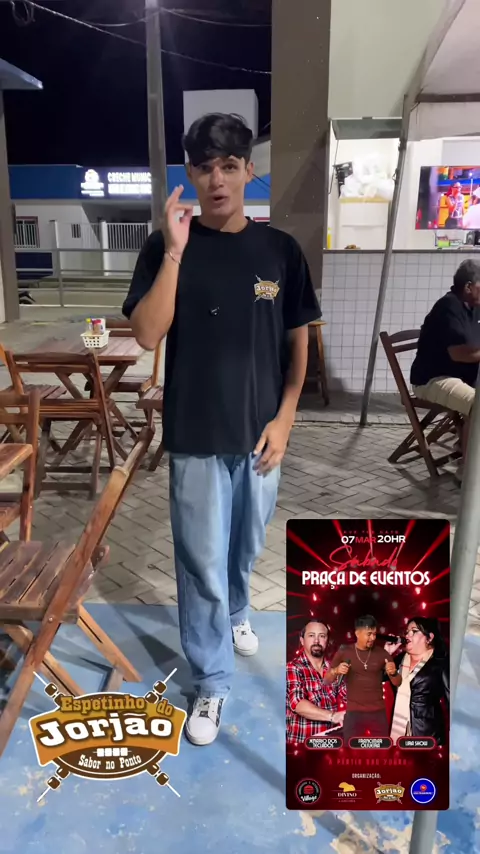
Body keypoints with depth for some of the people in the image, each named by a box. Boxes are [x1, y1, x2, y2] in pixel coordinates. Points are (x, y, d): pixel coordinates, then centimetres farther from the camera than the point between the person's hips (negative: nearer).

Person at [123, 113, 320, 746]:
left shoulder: (280, 250, -1)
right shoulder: (166, 248, -6)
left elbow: (298, 340, 4)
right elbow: (147, 335, -17)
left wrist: (284, 417, -4)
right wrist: (175, 250, -24)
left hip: (260, 433, 3)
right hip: (197, 439, -2)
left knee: (246, 546, 22)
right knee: (202, 564, 7)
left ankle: (235, 614, 53)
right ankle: (212, 680, 27)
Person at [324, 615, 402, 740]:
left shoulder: (382, 654, 1)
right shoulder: (344, 652, -2)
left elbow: (397, 683, 6)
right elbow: (327, 680, 2)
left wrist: (393, 673, -17)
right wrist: (336, 671, -20)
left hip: (378, 713, 1)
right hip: (354, 713, -1)